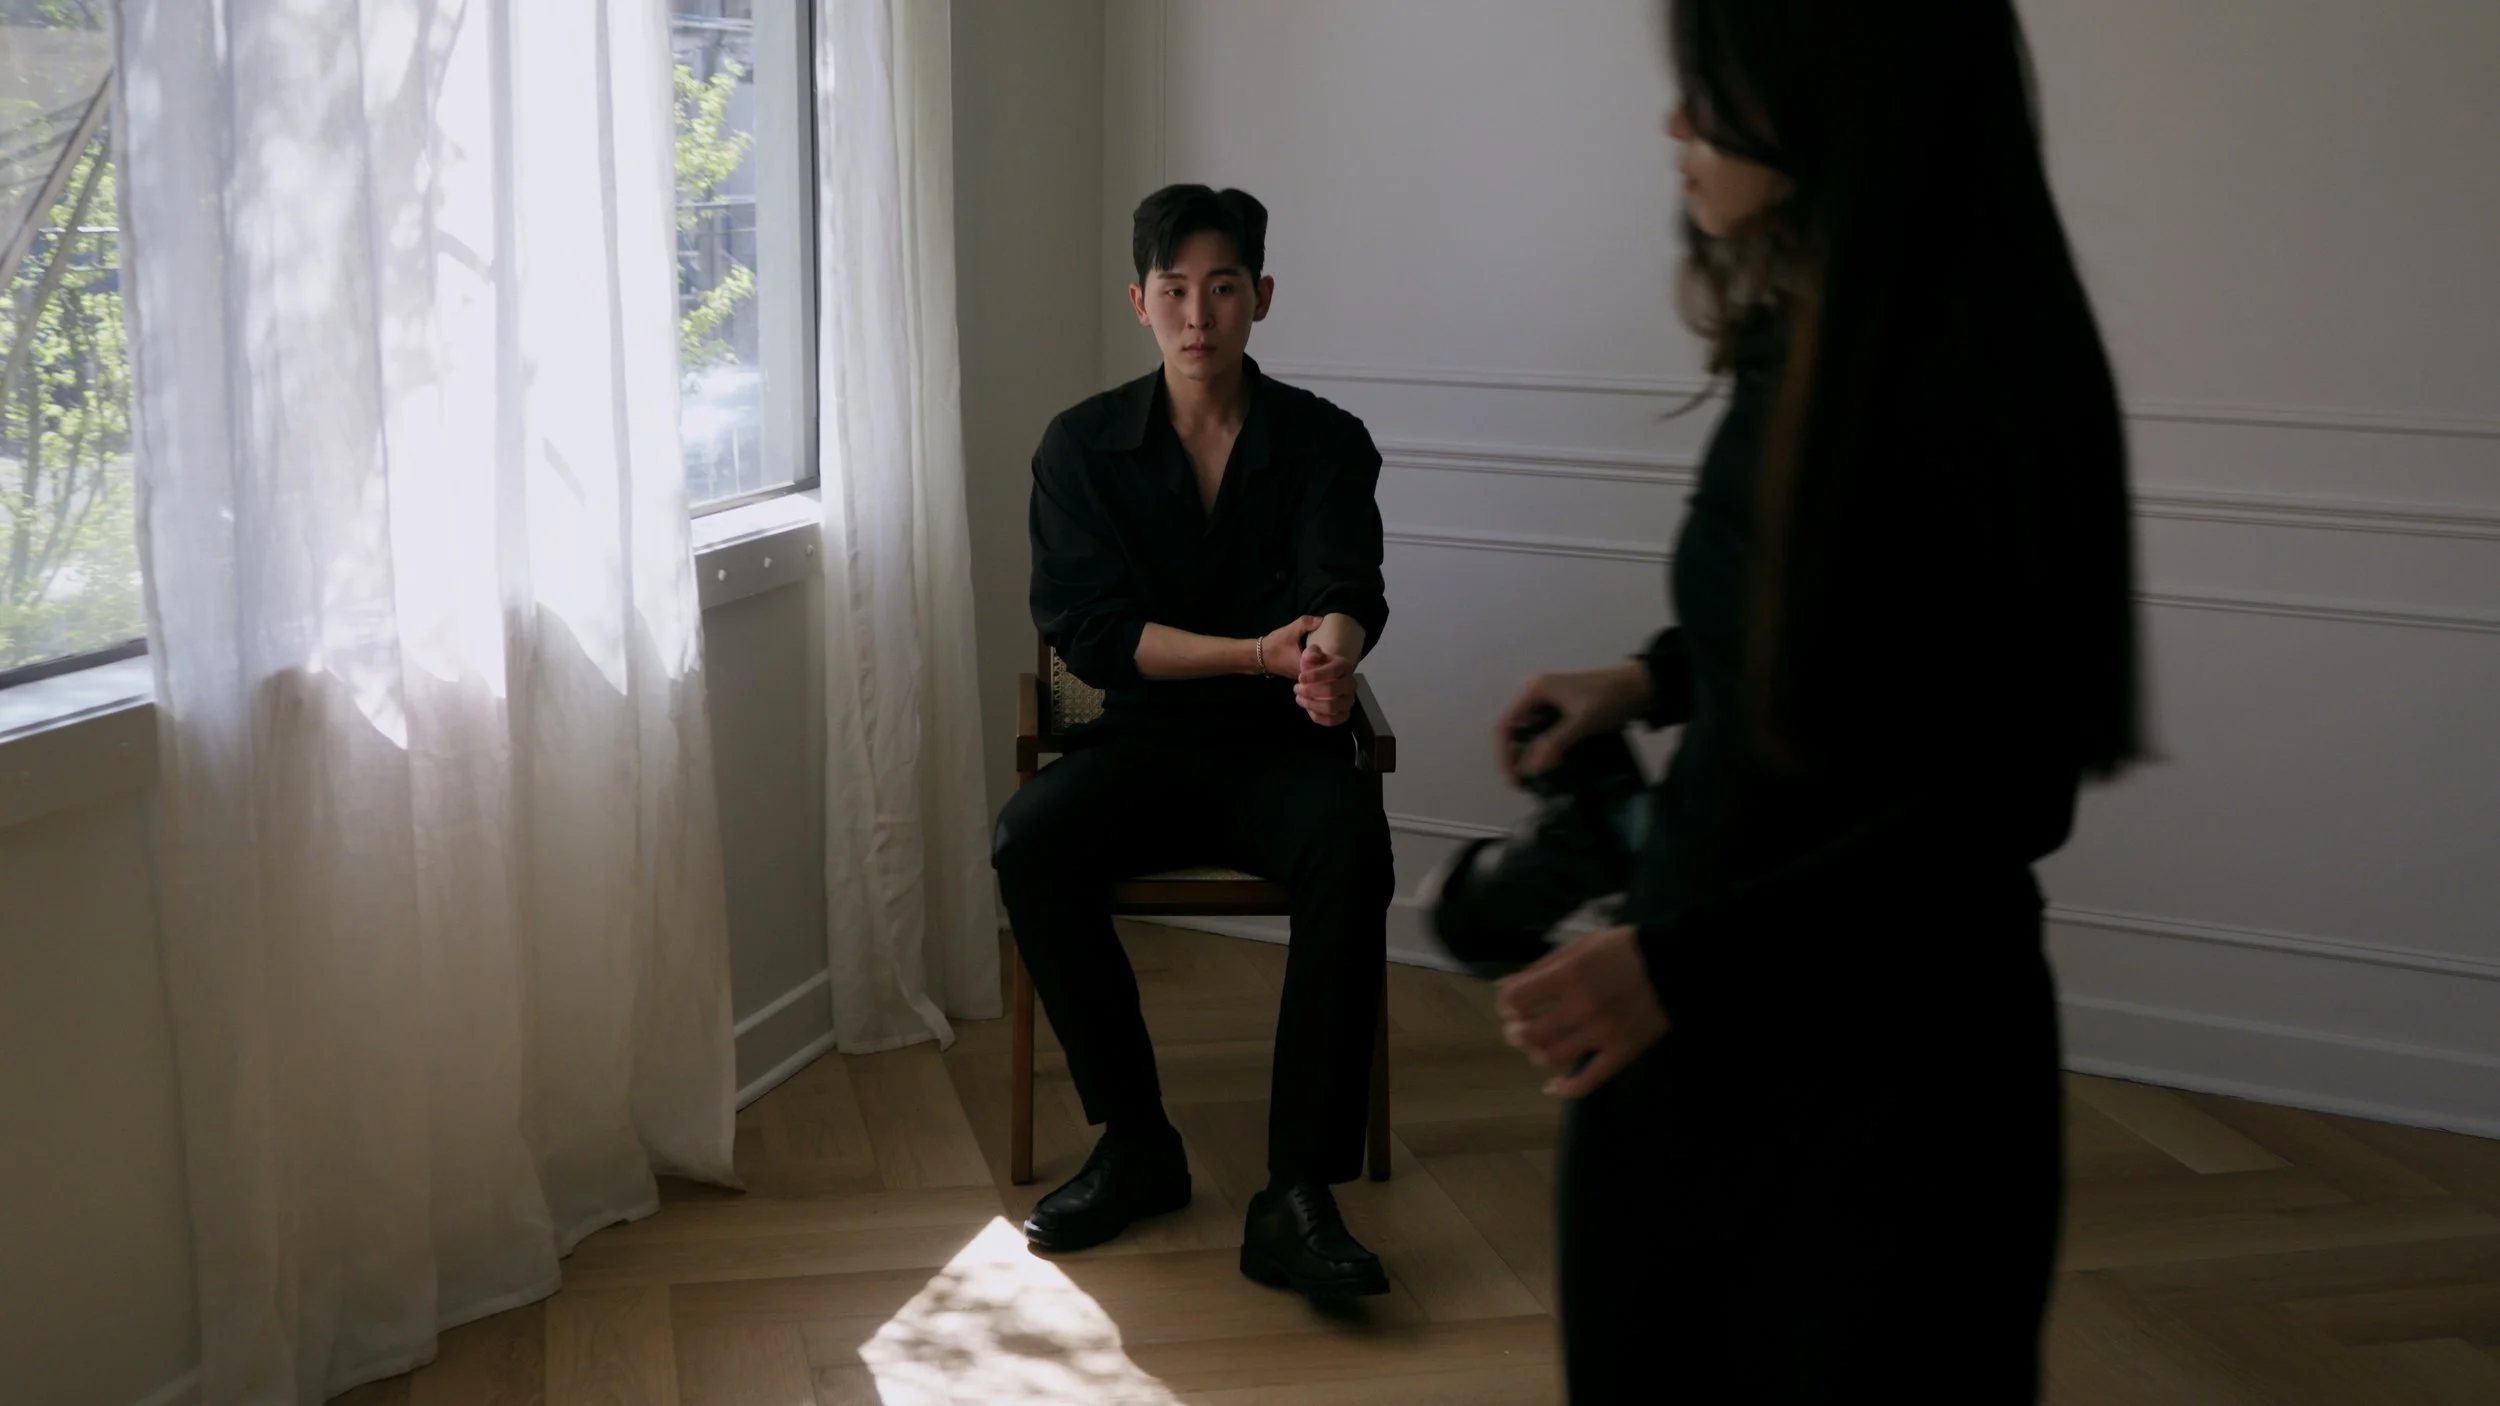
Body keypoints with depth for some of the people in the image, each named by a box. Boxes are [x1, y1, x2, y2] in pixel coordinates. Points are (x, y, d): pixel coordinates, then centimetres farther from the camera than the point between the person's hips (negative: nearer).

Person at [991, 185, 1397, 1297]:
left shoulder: (1324, 442, 2)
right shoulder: (1083, 446, 3)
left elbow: (1347, 592, -15)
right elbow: (1087, 632, -7)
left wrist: (1332, 660, -41)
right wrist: (1263, 652, -21)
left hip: (1279, 746, -1)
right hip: (1140, 742, 1)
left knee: (1352, 847, -34)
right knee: (1027, 842, -29)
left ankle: (1298, 1194, -30)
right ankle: (1135, 1143, -12)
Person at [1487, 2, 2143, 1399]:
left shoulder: (1981, 366, -21)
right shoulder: (1801, 339, 0)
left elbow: (2002, 795, -20)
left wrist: (1684, 962, -23)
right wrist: (1655, 680, 10)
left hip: (1888, 1040, -7)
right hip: (1694, 1015, 7)